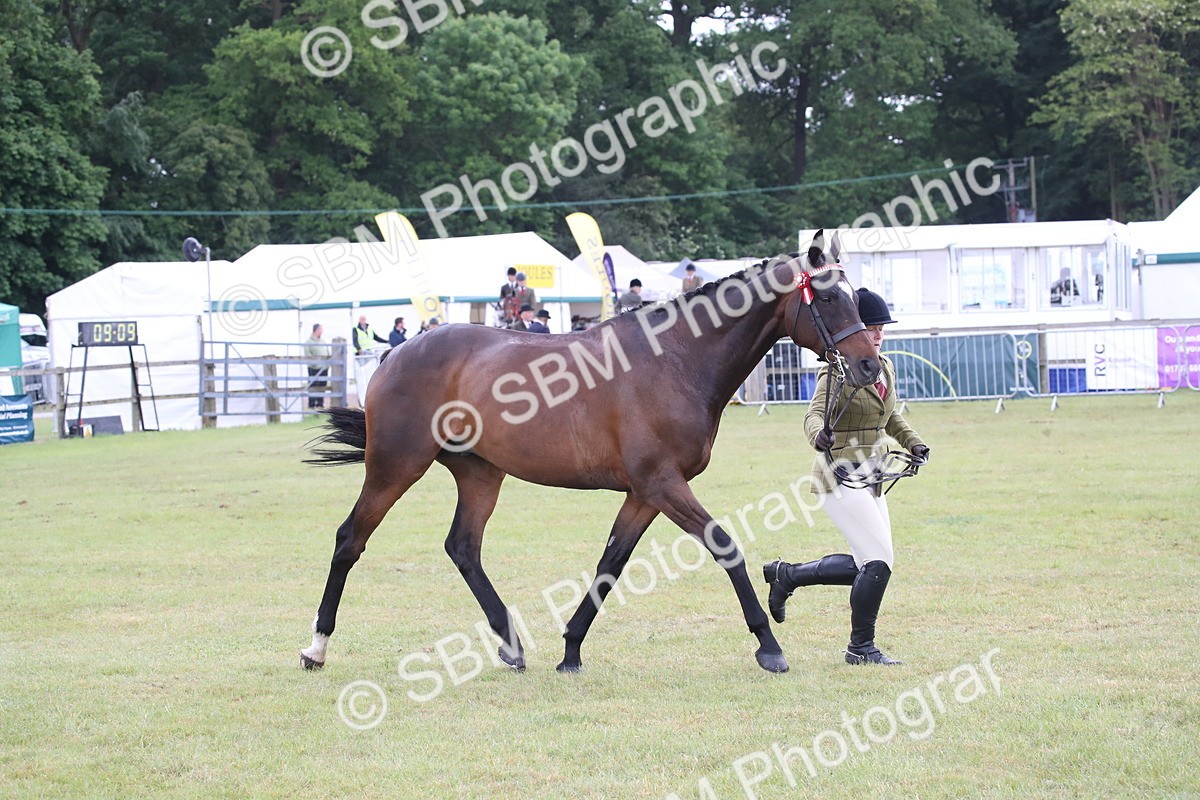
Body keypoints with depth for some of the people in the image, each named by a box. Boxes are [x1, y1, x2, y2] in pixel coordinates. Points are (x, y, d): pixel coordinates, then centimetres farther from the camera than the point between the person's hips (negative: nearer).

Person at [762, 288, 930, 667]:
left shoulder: (885, 369, 11)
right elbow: (815, 413, -28)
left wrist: (913, 442, 11)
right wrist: (818, 434, -50)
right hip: (841, 477, -9)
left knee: (867, 566, 13)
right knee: (879, 561, -13)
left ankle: (786, 574, 26)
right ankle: (861, 647, -2)